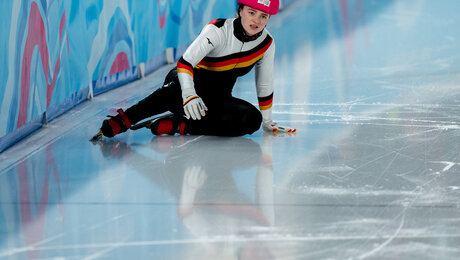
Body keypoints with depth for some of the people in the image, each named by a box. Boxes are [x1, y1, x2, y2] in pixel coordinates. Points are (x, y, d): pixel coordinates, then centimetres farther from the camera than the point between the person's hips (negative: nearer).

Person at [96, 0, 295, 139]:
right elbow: (185, 62, -29)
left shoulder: (266, 44, -4)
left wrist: (267, 122, 12)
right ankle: (124, 120, -41)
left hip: (216, 100, 5)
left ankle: (180, 126, -25)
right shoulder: (218, 30, -19)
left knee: (253, 118, -26)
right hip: (191, 84, -5)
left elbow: (265, 86, 9)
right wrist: (189, 94, -45)